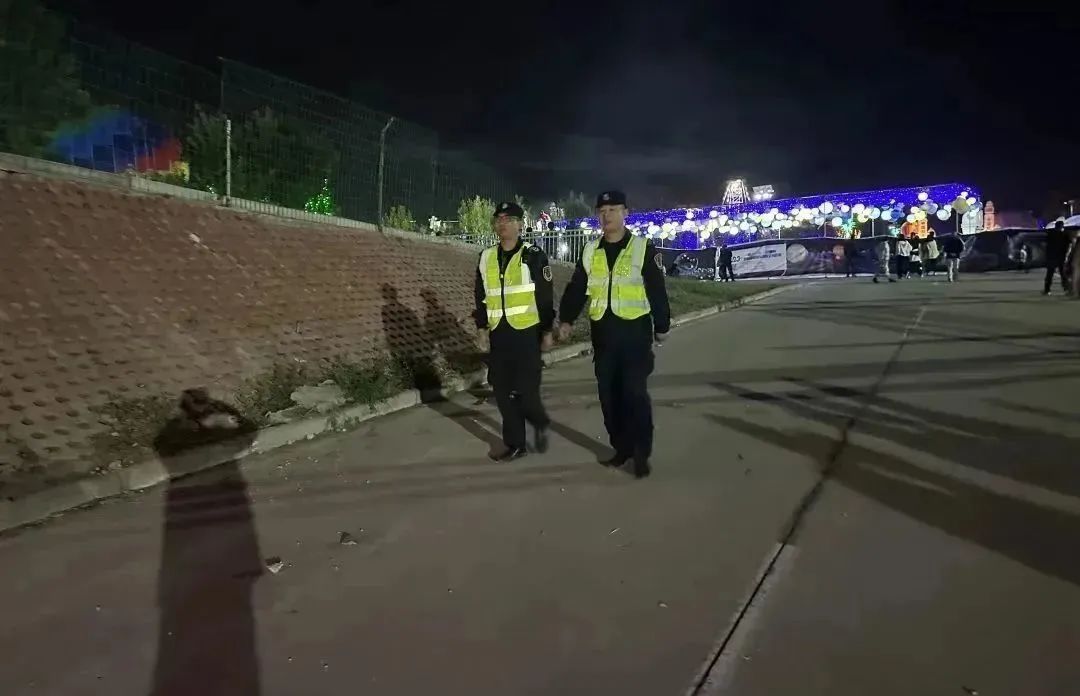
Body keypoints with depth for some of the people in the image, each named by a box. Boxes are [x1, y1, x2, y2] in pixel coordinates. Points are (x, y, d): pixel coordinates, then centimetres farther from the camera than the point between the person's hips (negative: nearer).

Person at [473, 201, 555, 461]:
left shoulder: (534, 256, -4)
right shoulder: (486, 257, 10)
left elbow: (546, 297, -4)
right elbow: (481, 295, 16)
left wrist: (547, 331, -5)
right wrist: (482, 327, 11)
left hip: (526, 333, -5)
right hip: (498, 334, 5)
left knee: (525, 390, -7)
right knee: (503, 392, 7)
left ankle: (540, 425, 25)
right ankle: (515, 444, 20)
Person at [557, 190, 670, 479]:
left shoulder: (644, 249, -2)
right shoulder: (590, 251, 10)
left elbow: (657, 290, 0)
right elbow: (576, 289, 9)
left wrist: (662, 326, 1)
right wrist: (567, 319, -4)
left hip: (635, 330, -4)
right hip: (603, 332, 5)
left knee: (635, 393, -5)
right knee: (609, 393, 8)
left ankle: (641, 453, 6)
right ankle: (621, 448, 22)